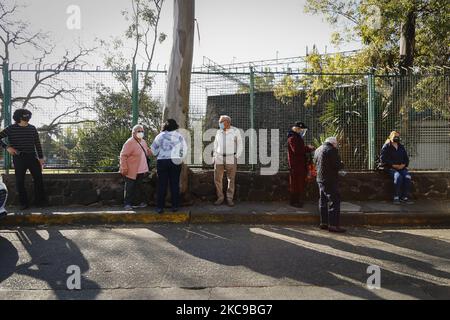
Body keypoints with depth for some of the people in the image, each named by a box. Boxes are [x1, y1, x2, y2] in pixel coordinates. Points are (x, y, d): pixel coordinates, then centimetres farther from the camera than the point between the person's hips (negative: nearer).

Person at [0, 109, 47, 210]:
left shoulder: (32, 128, 6)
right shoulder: (11, 129, -1)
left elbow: (37, 144, 9)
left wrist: (41, 158, 7)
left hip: (32, 157, 2)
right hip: (19, 158, -2)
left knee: (39, 178, 0)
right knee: (20, 181, 2)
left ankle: (40, 201, 10)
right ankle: (24, 203, 12)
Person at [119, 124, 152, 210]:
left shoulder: (143, 142, 10)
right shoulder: (129, 142, -16)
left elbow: (148, 152, 22)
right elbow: (123, 155, -18)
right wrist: (124, 168, -22)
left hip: (141, 171, 8)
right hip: (131, 171, -8)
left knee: (138, 187, 16)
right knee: (129, 188, 0)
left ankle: (137, 202, 27)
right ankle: (127, 204, 9)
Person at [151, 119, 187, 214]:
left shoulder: (160, 136, -1)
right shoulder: (179, 136, 2)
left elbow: (154, 149, 4)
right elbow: (184, 149, 3)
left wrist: (158, 155, 21)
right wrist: (180, 158, 13)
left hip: (162, 161, -1)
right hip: (175, 162, 1)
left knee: (162, 184, 3)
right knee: (175, 184, 7)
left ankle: (160, 207, 4)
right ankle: (175, 206, 9)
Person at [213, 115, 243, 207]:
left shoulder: (235, 131, -5)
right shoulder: (219, 131, 6)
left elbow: (239, 145, 0)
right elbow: (216, 145, 13)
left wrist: (236, 157, -6)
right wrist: (214, 157, 6)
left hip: (231, 158, -3)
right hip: (219, 158, 3)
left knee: (231, 179, 2)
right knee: (217, 179, 0)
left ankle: (229, 199, 14)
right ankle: (220, 198, 14)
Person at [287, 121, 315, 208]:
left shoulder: (298, 137, 22)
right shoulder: (292, 138, -12)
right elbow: (296, 150, -24)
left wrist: (308, 148, 8)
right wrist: (307, 148, -18)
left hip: (301, 163, 10)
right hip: (295, 164, -10)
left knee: (301, 183, 13)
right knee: (296, 183, -7)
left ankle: (299, 200, 21)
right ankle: (294, 201, -1)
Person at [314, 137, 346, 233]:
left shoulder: (318, 150, 14)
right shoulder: (331, 150, -14)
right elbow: (337, 166, -18)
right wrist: (342, 164, 4)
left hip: (320, 179, 9)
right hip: (329, 180, -9)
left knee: (323, 200, 15)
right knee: (334, 201, -6)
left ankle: (324, 223, 20)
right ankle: (333, 225, -7)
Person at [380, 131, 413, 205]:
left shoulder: (401, 147, 18)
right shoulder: (386, 147, 2)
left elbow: (406, 158, 19)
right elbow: (383, 159, -7)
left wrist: (403, 164, -3)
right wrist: (393, 165, -14)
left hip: (401, 167, 5)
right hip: (390, 168, -5)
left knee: (407, 177, -26)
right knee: (398, 176, -34)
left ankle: (405, 197, -20)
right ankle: (396, 197, -27)